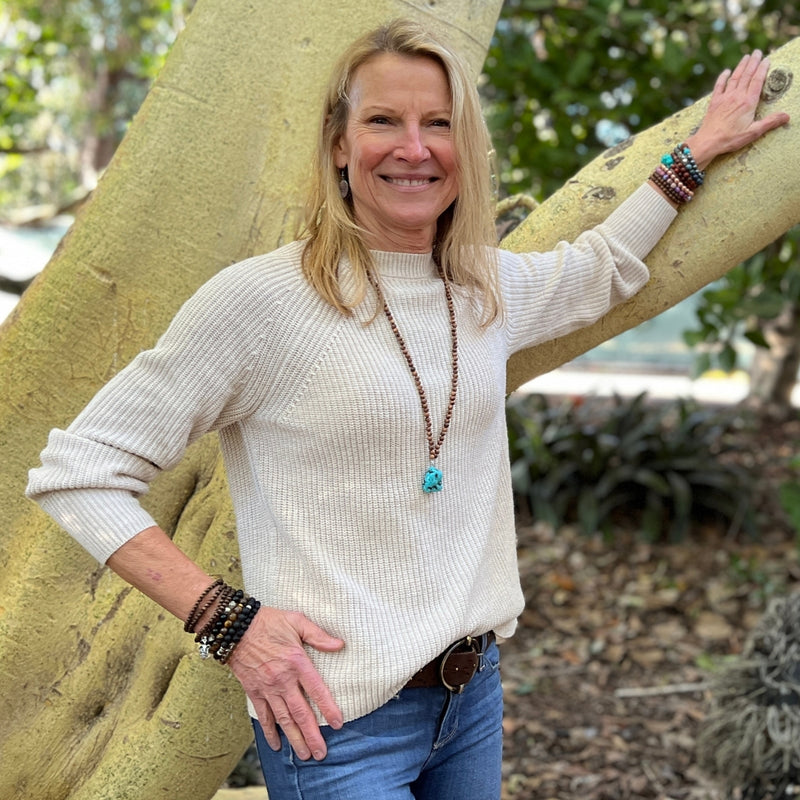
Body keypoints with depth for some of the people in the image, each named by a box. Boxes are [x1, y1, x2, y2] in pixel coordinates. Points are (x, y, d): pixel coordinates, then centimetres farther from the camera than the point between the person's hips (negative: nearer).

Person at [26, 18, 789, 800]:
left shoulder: (488, 287, 4)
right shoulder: (260, 297, -15)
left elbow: (603, 266, 27)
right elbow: (78, 472, -12)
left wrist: (696, 151, 29)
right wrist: (228, 618, -18)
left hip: (474, 696, 6)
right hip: (334, 717, -6)